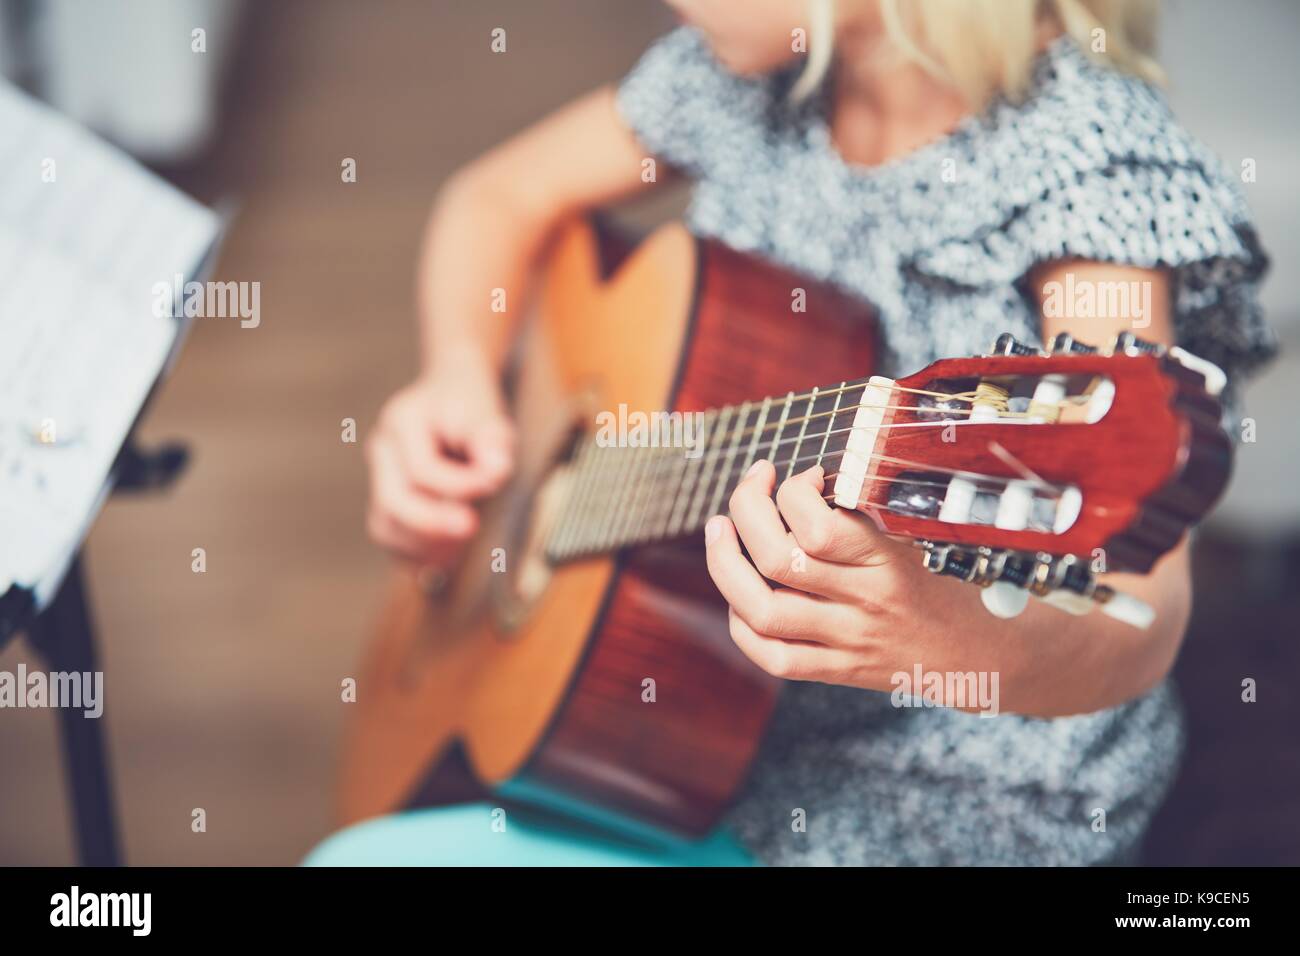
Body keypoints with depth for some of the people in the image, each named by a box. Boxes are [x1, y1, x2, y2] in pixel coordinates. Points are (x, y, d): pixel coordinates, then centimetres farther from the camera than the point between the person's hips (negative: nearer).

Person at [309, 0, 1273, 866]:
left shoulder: (1088, 168, -22)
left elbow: (1141, 613, -33)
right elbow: (507, 193, 15)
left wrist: (961, 643, -55)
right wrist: (459, 374, -4)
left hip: (941, 818, -6)